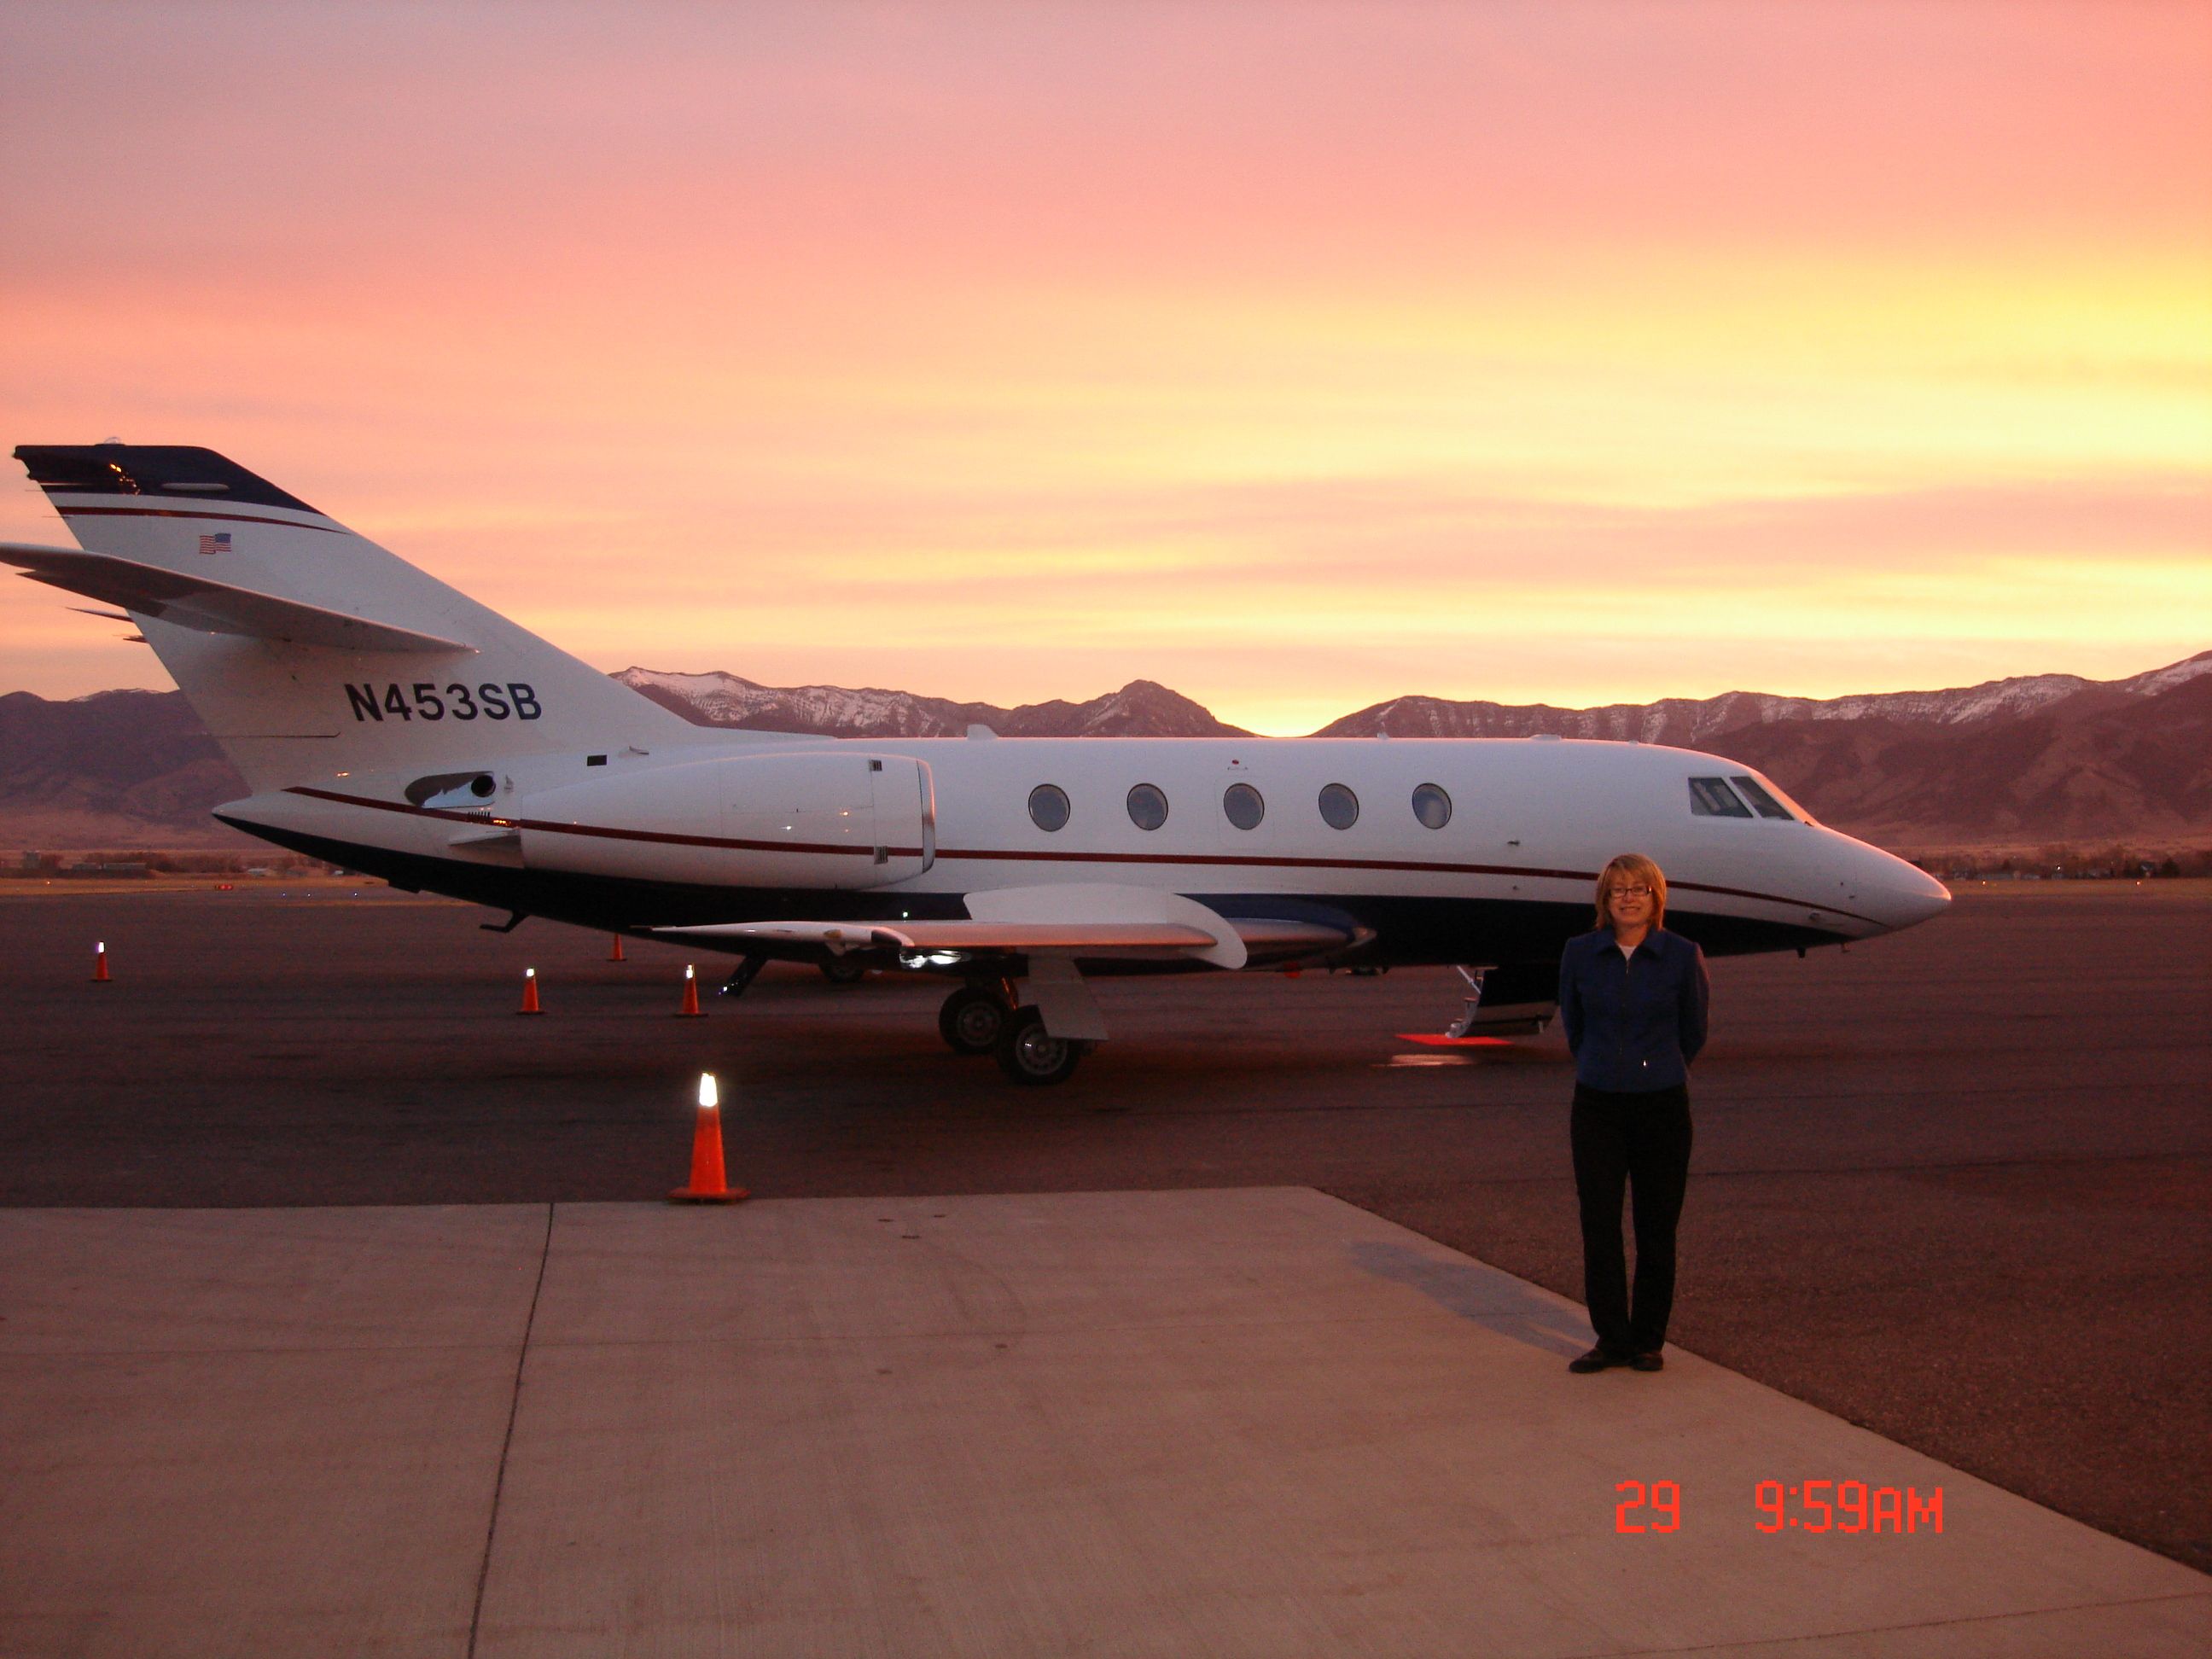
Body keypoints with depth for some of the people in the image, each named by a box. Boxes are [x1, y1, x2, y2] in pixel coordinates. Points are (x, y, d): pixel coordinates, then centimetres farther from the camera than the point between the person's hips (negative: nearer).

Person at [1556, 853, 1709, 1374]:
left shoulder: (1682, 956, -3)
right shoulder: (1580, 953, 0)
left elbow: (1694, 1032, 10)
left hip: (1662, 1104, -1)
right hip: (1596, 1104, 1)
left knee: (1657, 1227, 4)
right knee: (1599, 1224, 1)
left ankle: (1648, 1340, 17)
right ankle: (1611, 1338, 12)